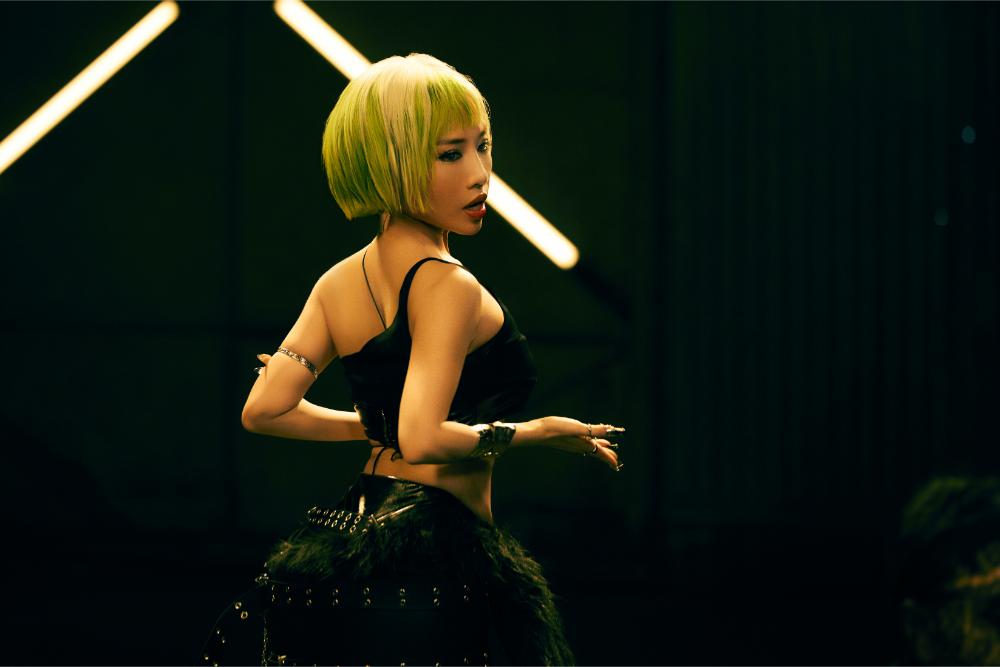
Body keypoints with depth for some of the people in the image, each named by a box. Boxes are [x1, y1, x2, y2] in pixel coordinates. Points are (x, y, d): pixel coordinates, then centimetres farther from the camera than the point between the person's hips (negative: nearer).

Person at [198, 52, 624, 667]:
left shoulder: (339, 283, 7)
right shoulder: (448, 286, -16)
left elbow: (265, 410, 4)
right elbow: (423, 440, -25)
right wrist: (533, 432, -11)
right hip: (438, 561, -9)